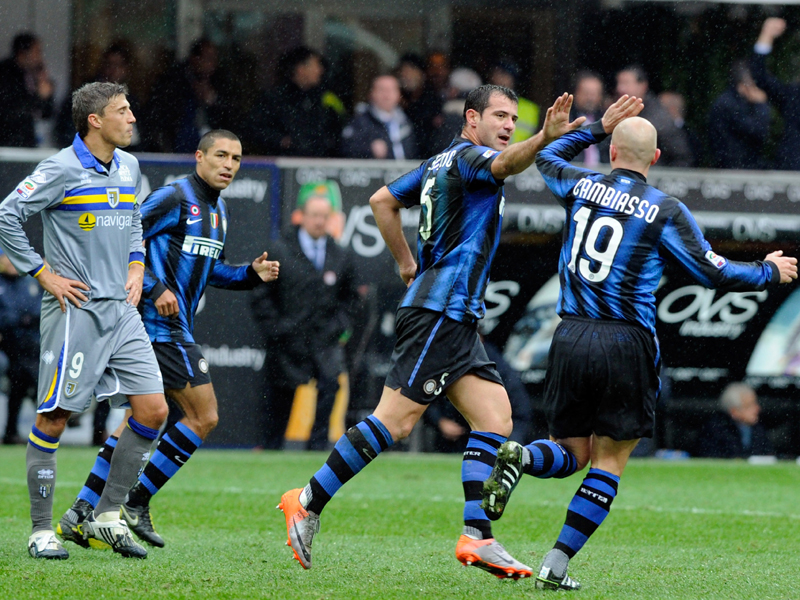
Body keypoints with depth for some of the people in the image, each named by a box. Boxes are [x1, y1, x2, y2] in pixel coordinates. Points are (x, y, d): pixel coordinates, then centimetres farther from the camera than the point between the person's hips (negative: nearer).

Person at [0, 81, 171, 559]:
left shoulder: (128, 167, 12)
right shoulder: (62, 170, -10)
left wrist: (136, 268, 15)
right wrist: (44, 274, -9)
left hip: (122, 309, 7)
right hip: (75, 309, -7)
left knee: (153, 409, -1)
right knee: (54, 417, -4)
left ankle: (106, 517, 8)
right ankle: (42, 529, 4)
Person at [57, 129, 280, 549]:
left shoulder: (217, 210, 17)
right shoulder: (174, 198, -12)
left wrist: (252, 274, 11)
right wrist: (156, 289, -22)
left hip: (173, 325, 10)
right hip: (162, 323, -10)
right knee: (203, 417, -8)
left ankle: (81, 514, 12)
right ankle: (136, 504, -3)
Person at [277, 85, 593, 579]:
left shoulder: (440, 164, 20)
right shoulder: (466, 157, -7)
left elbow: (382, 201, 28)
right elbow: (504, 164, -30)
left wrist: (408, 264, 29)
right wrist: (545, 139, -48)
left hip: (458, 318, 10)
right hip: (440, 311, -10)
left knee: (496, 417, 1)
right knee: (395, 422, -11)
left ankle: (476, 536, -5)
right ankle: (309, 501, -4)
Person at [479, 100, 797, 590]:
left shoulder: (581, 187, 5)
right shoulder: (666, 211, -6)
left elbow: (547, 157, 29)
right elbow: (714, 273, -4)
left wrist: (598, 127, 35)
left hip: (571, 338, 4)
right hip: (626, 345, -4)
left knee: (573, 453, 17)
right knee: (609, 463, 6)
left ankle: (522, 459, -19)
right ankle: (556, 566, -3)